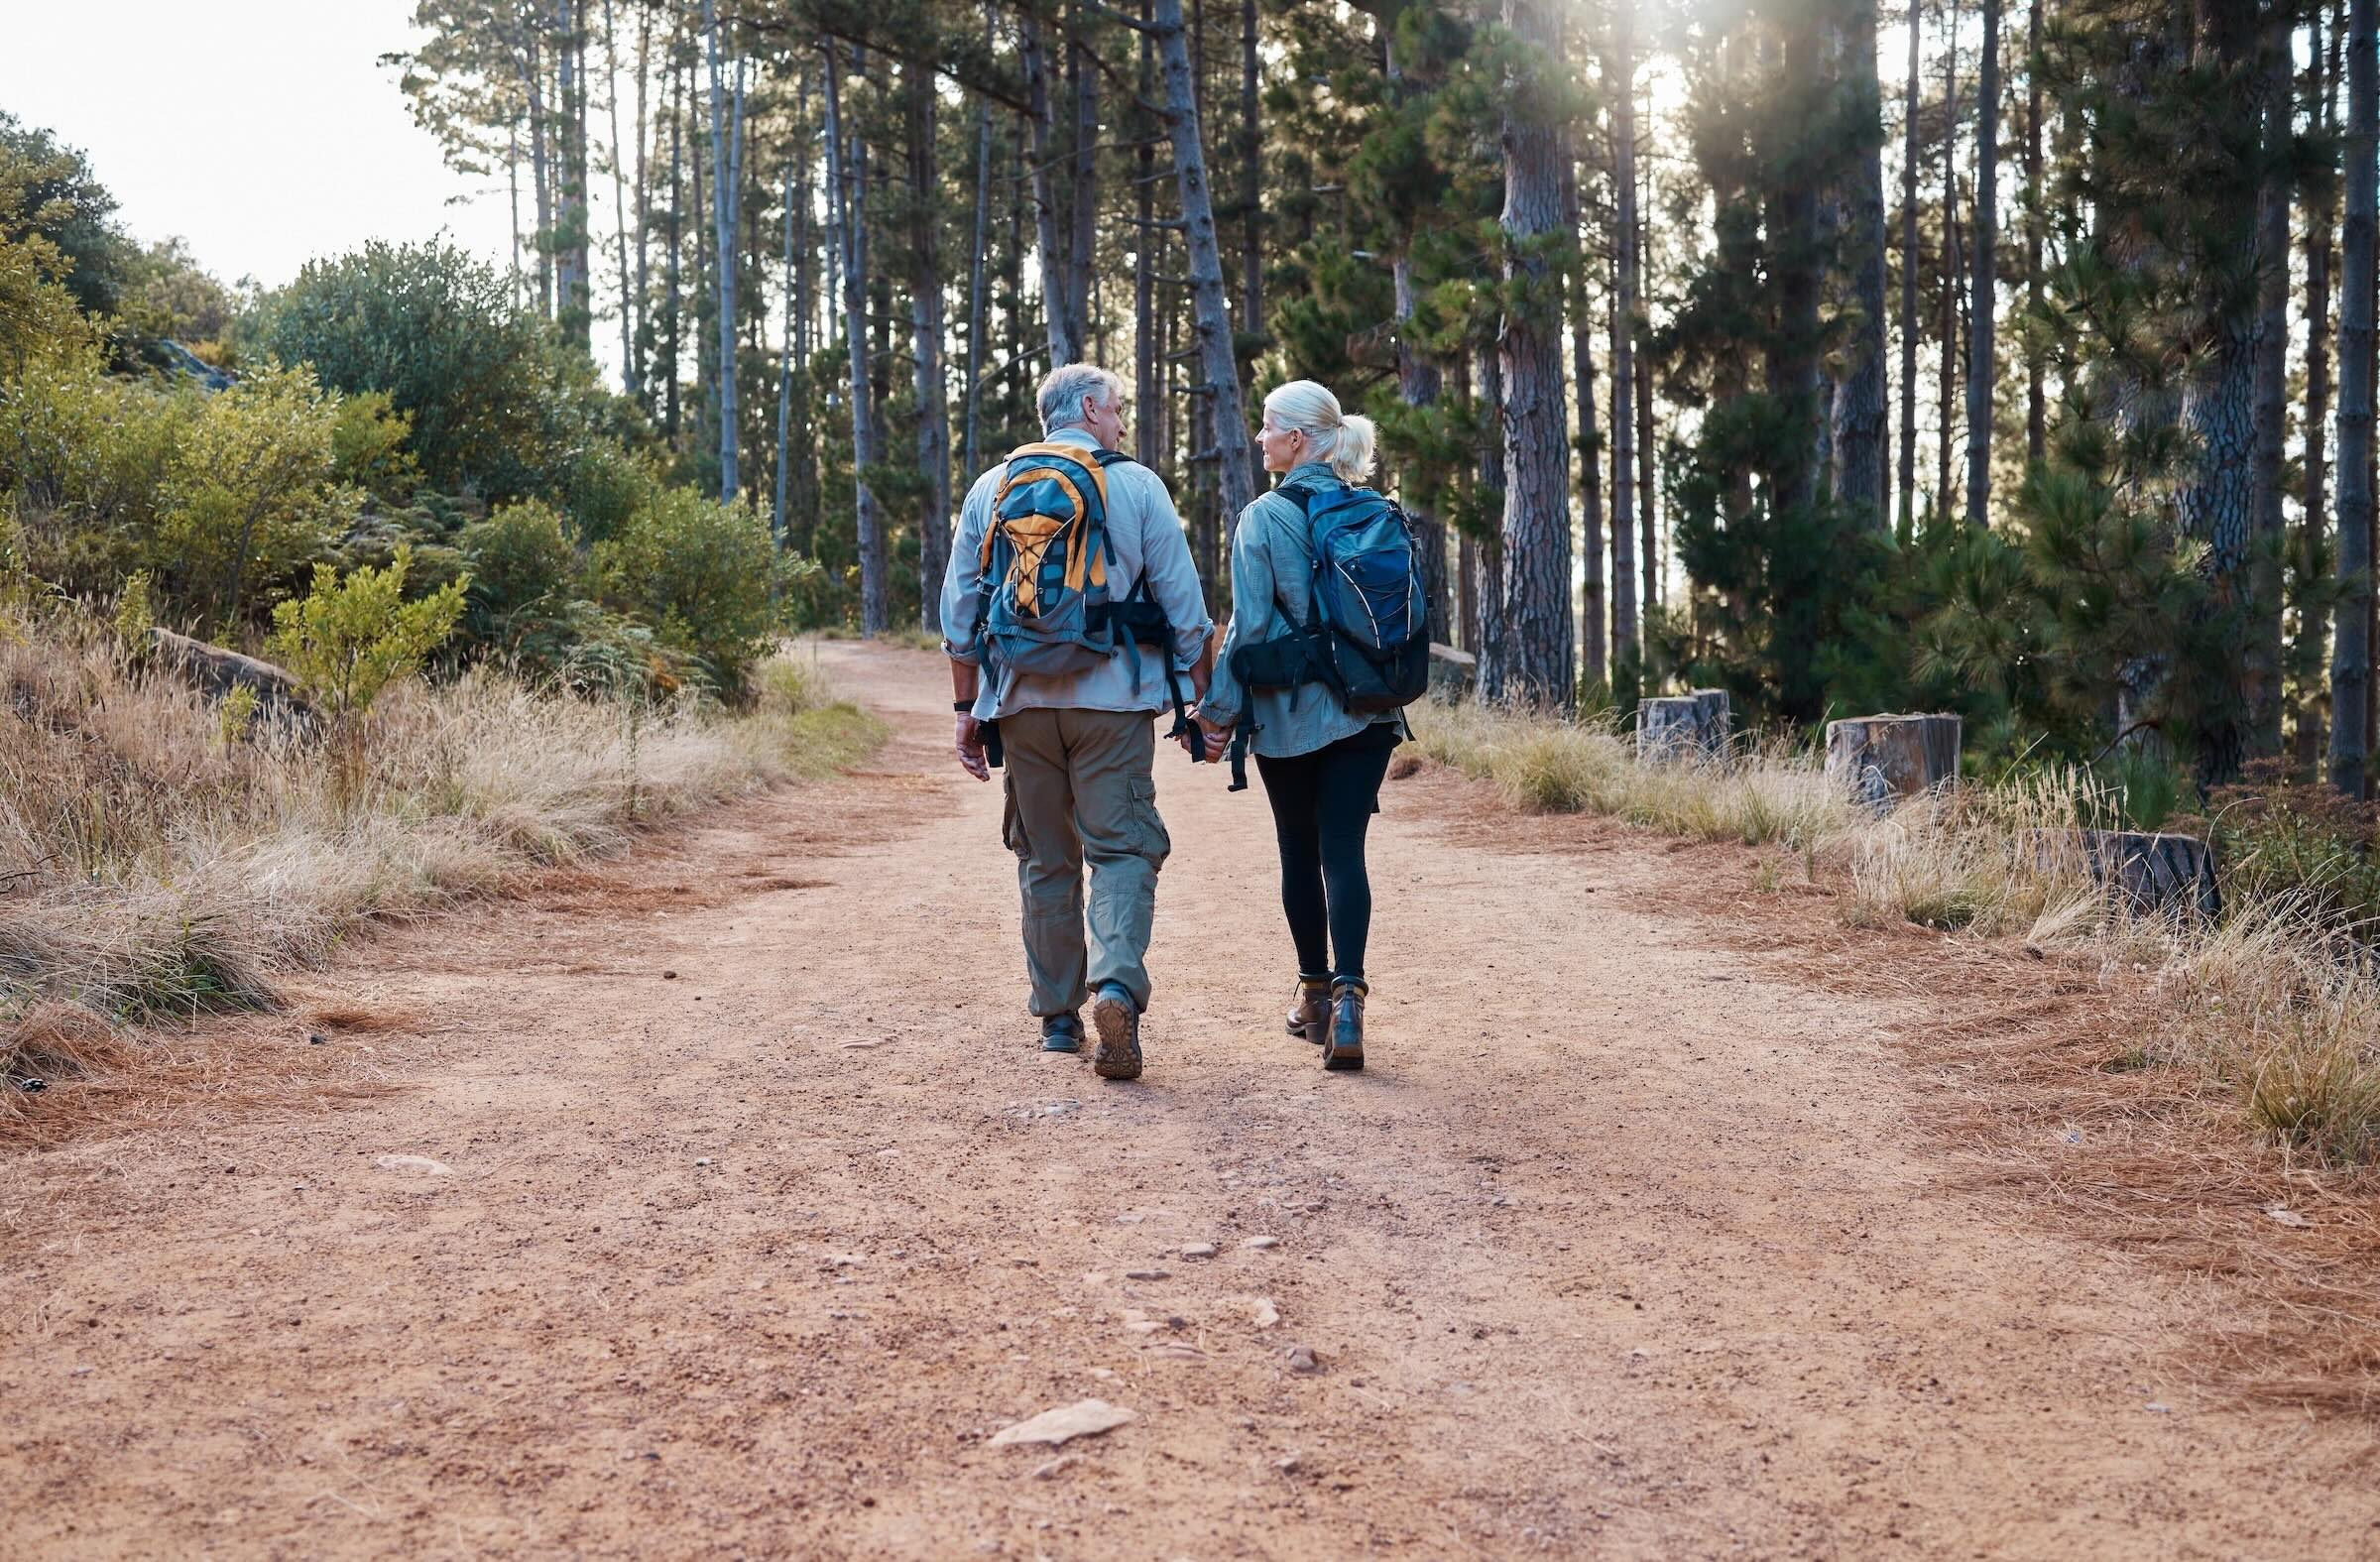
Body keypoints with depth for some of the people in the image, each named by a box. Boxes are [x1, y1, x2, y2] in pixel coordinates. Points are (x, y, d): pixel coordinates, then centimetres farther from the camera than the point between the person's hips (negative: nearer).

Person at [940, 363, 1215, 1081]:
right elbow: (1184, 609, -2)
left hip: (1021, 700, 3)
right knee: (1122, 848, 0)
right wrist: (1202, 700, 6)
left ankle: (1058, 1017, 18)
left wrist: (967, 708, 14)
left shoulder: (990, 489, 8)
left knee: (1045, 859, 13)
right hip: (1113, 699, -3)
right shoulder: (1137, 486, -1)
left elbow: (959, 611, 9)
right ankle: (1116, 985, -23)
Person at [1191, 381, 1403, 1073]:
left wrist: (1218, 708, -4)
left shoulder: (1264, 517, -9)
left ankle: (1315, 993, 22)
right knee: (1344, 851, -2)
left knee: (1300, 854, 12)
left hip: (1291, 712, -3)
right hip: (1367, 710, 3)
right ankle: (1347, 995, -18)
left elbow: (1250, 625, -11)